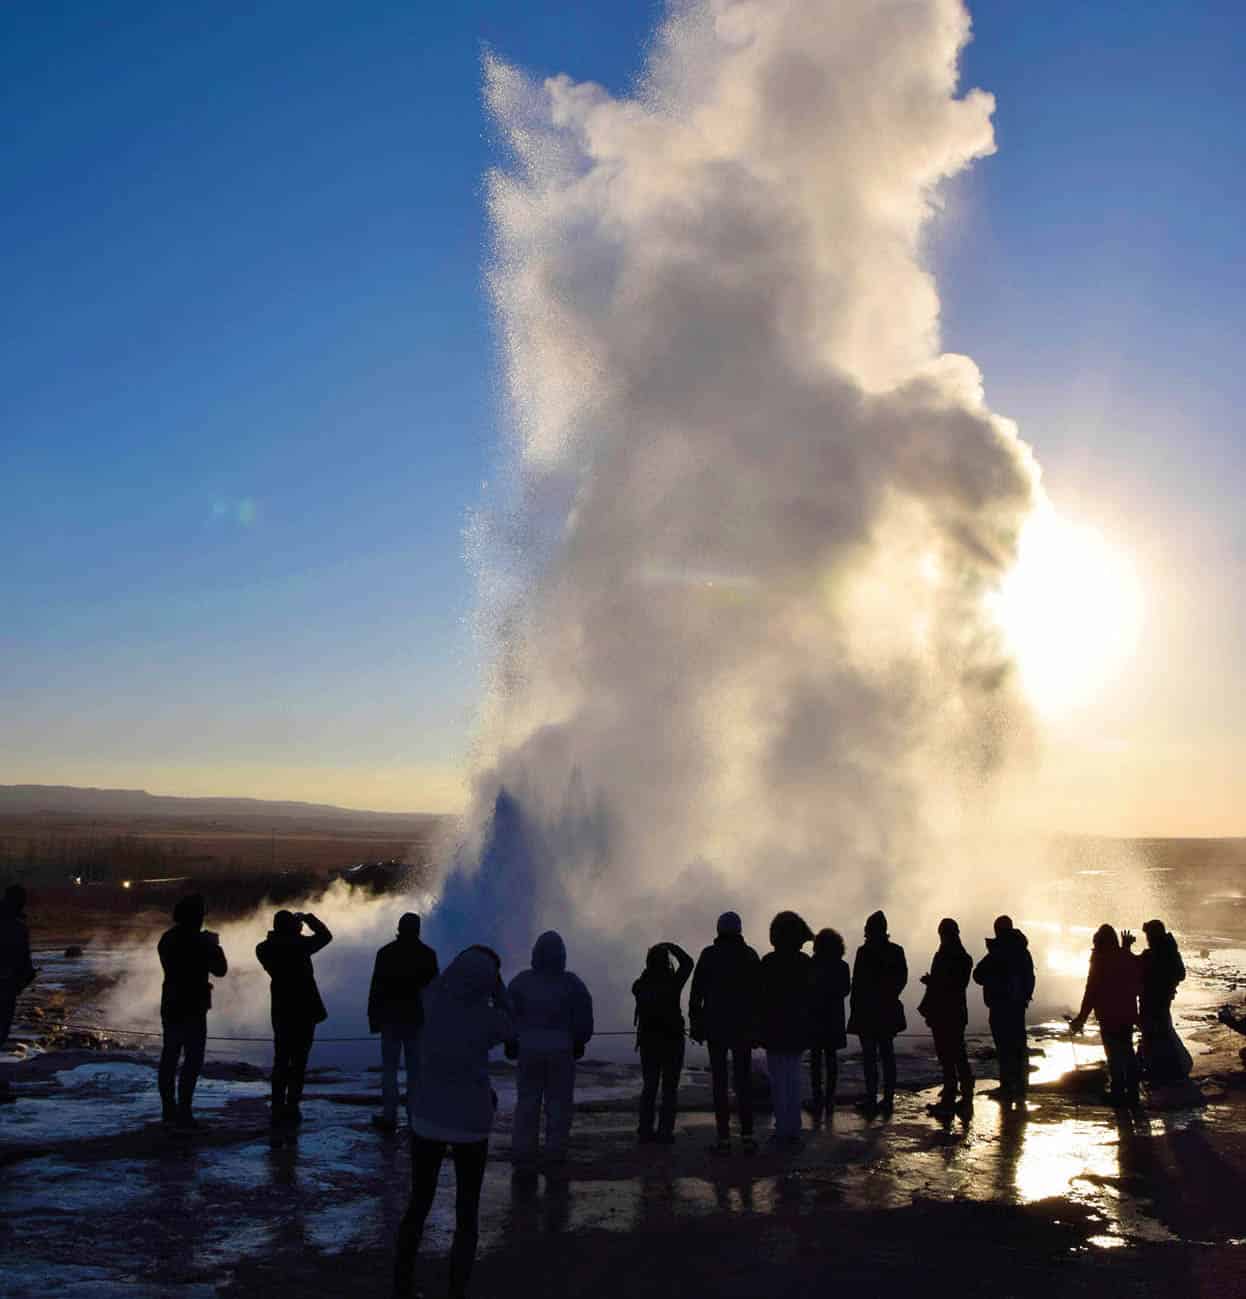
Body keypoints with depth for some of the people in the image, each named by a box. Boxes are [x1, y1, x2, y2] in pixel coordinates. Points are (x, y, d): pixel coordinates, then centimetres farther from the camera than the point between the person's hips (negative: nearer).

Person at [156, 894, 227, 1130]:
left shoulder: (167, 938, 7)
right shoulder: (197, 940, -17)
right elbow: (220, 969, -9)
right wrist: (215, 945, 4)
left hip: (170, 1006, 8)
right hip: (192, 1009, -8)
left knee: (169, 1058, 13)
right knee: (193, 1060, -5)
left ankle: (169, 1111, 20)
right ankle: (183, 1114, -8)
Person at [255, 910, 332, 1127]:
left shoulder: (265, 949, 0)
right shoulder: (298, 945, -12)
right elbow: (325, 936, 2)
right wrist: (308, 917, 11)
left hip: (281, 1011, 4)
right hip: (304, 1011, -4)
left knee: (281, 1060, 12)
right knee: (299, 1061, 3)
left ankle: (278, 1108, 9)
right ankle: (291, 1108, 0)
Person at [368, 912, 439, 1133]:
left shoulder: (386, 952, -3)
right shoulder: (427, 954, 0)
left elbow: (376, 987, -4)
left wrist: (373, 1017, 2)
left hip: (390, 1017, -1)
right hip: (417, 1018, 1)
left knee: (389, 1067, 4)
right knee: (415, 1069, 4)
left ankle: (389, 1117, 2)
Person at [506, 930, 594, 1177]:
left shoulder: (521, 981, -3)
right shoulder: (572, 983, -3)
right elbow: (584, 1020, -2)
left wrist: (511, 1044, 9)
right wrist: (578, 1043, 14)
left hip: (529, 1050, 1)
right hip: (561, 1052, -1)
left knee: (527, 1104, 7)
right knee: (558, 1106, 6)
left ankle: (523, 1160, 4)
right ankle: (554, 1161, 5)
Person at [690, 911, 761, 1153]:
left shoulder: (709, 955, -3)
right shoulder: (750, 955, 1)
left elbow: (696, 992, -4)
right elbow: (759, 992, 1)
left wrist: (695, 1023, 2)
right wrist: (758, 1024, 7)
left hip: (715, 1027, -1)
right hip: (744, 1027, 1)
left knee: (719, 1081, 2)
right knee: (743, 1079, 9)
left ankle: (724, 1138, -1)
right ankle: (747, 1135, 5)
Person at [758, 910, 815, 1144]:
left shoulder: (769, 962, -13)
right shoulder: (806, 963, 2)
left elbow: (761, 996, -12)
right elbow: (812, 999, 7)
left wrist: (757, 1029, -4)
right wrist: (810, 1030, 15)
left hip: (776, 1029, -5)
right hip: (799, 1029, 5)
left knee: (778, 1080, 1)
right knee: (793, 1079, 14)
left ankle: (783, 1130, 0)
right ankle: (794, 1130, 16)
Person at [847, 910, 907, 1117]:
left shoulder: (864, 951, -13)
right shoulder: (896, 951, 2)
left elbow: (858, 983, -12)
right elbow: (902, 978, 7)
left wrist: (855, 1008, -5)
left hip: (867, 1010, -5)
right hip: (889, 1011, 5)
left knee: (869, 1056, -1)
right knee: (887, 1054, 11)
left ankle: (871, 1099, -3)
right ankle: (888, 1099, 13)